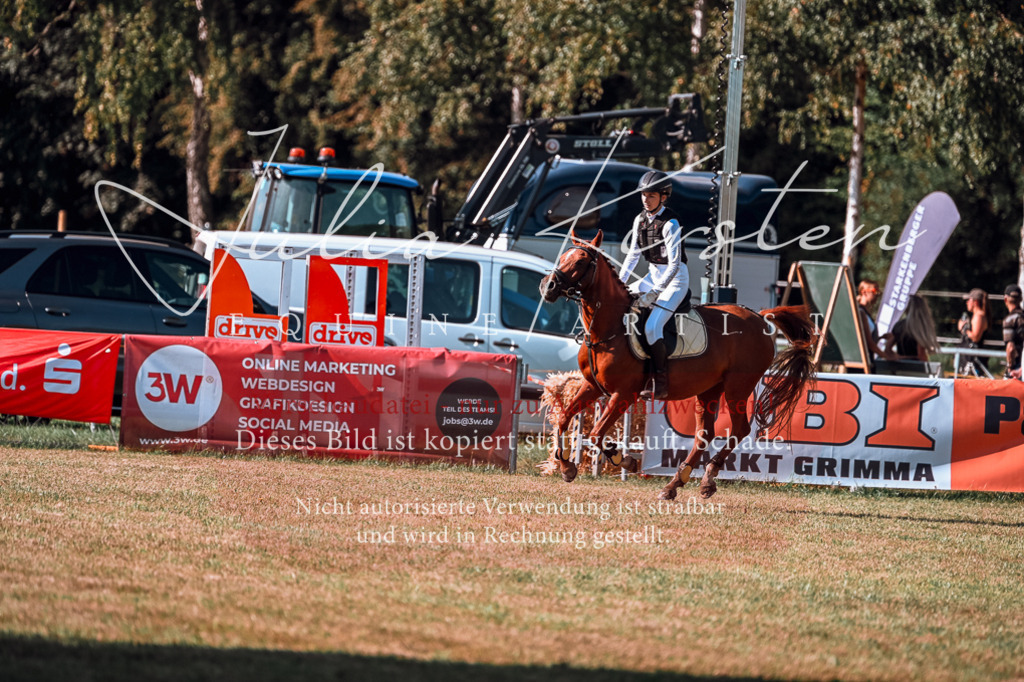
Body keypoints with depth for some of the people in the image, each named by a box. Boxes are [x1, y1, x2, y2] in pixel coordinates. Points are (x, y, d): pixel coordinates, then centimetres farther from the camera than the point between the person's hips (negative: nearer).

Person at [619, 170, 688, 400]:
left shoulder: (670, 223, -20)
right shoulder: (640, 220, 3)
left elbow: (674, 264, -24)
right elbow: (633, 255, 13)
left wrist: (655, 292, -31)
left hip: (675, 278, -9)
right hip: (654, 275, 9)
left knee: (652, 327, -25)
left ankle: (660, 383, -16)